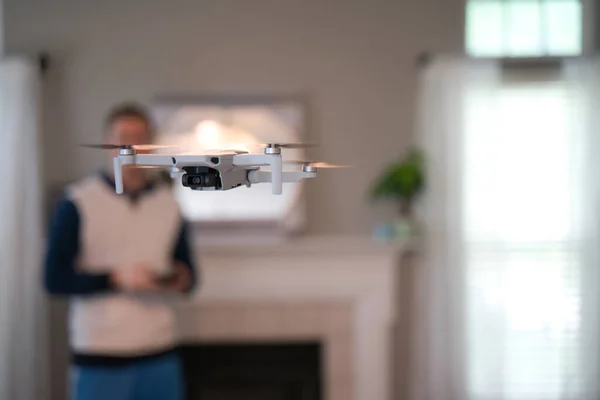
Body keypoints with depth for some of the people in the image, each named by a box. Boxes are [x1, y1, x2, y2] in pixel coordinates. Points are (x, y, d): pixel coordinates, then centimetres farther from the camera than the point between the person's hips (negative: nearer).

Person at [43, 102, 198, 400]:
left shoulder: (169, 203, 7)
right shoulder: (78, 203, -7)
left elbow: (188, 272, 15)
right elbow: (54, 279, -9)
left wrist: (182, 279, -8)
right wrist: (116, 279, -20)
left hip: (161, 355, 5)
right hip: (100, 357, -4)